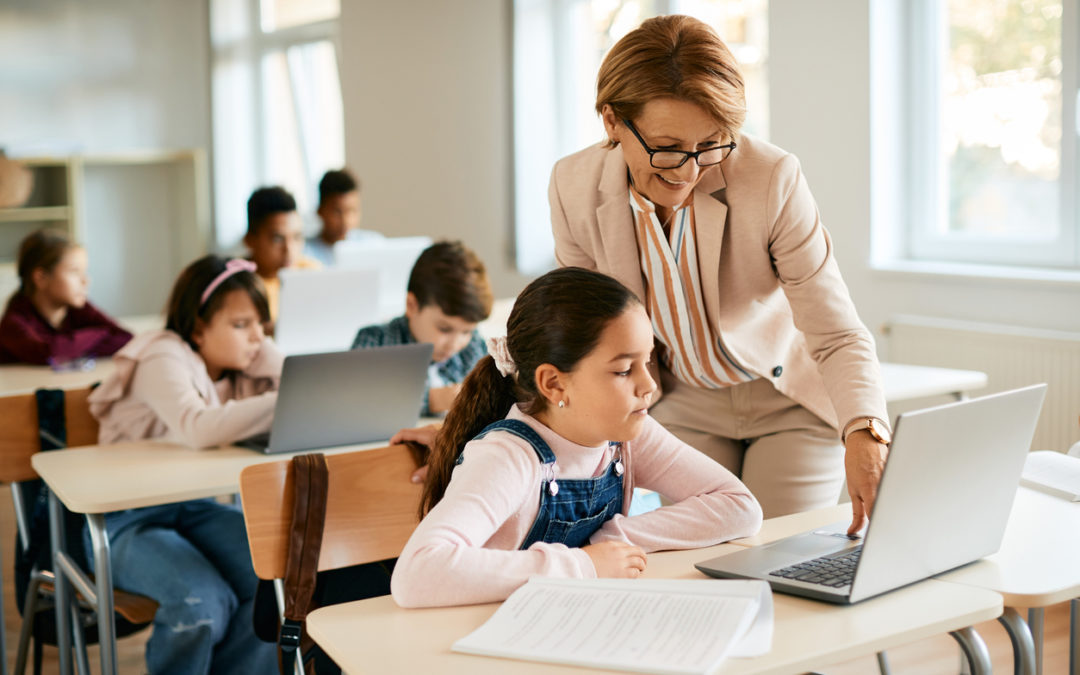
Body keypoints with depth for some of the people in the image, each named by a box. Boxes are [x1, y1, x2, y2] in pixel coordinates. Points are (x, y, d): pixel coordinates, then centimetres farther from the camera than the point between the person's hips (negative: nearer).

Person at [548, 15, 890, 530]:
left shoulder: (773, 179, -28)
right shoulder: (574, 188, -18)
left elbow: (838, 337, -26)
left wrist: (864, 435, -43)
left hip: (790, 404, -2)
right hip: (686, 406, 2)